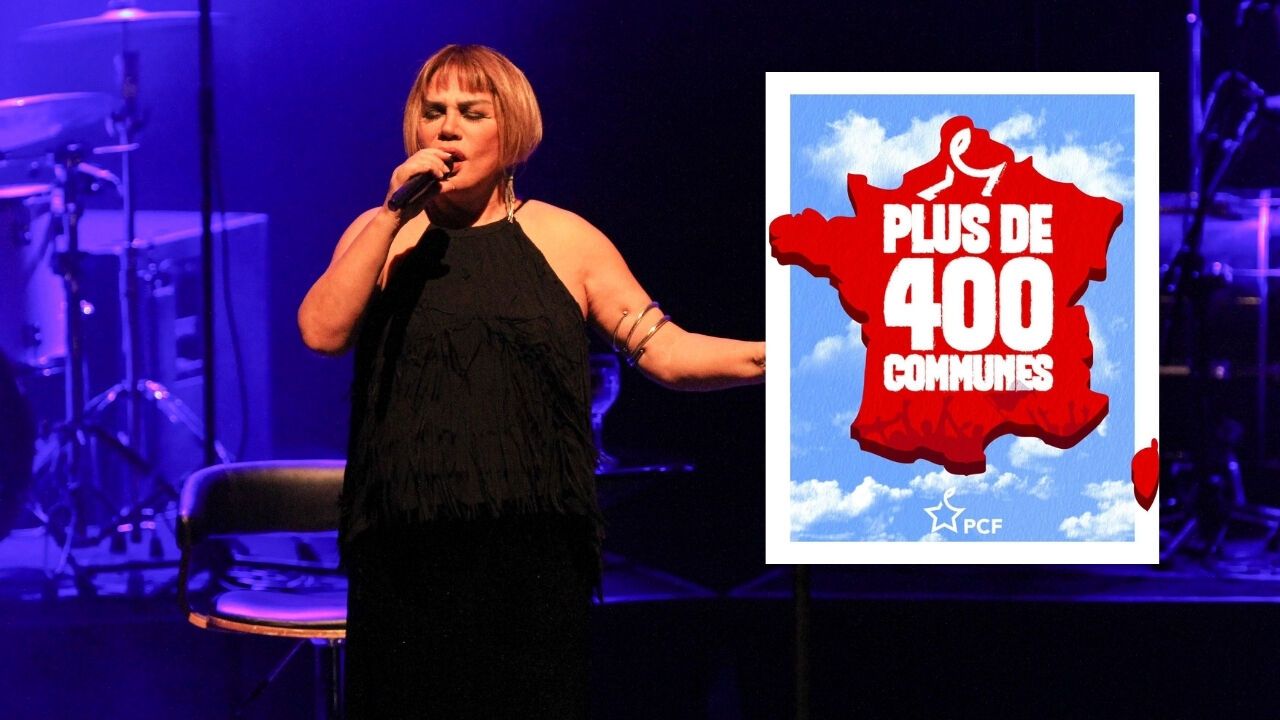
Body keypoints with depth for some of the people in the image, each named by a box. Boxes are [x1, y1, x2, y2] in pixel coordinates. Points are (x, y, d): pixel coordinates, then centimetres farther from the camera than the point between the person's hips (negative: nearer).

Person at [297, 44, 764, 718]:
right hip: (407, 556, 1)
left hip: (531, 556, -1)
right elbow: (322, 332, -6)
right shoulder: (380, 234, 12)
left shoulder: (564, 240, 8)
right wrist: (396, 213, -9)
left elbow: (668, 351, 2)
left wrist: (769, 355, -14)